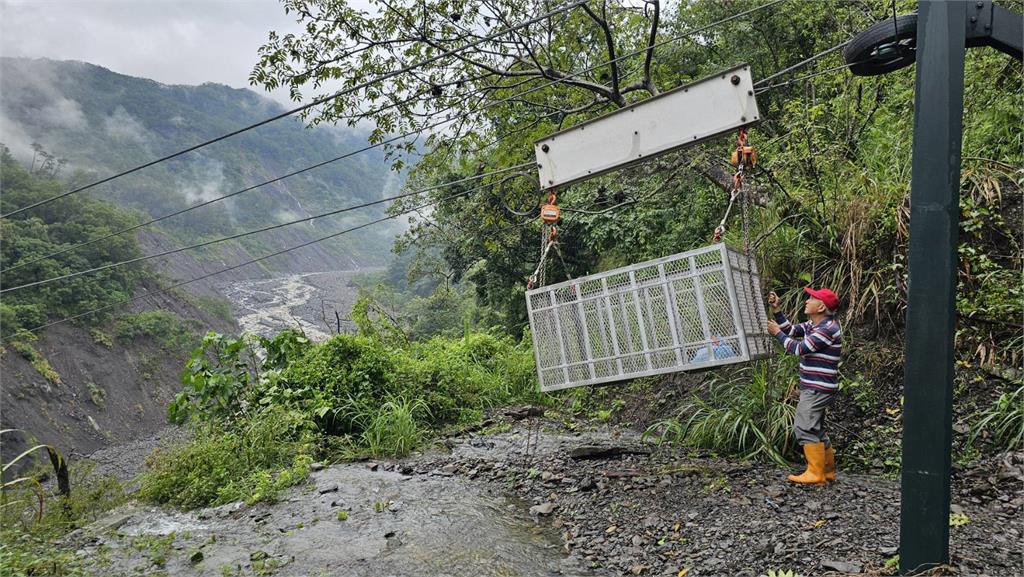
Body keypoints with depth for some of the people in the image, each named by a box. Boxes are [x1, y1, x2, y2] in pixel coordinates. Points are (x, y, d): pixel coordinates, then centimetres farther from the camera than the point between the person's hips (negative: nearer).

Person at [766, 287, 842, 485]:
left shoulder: (828, 328, -19)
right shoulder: (813, 325, 10)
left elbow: (799, 349, -19)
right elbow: (791, 330, 16)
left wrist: (777, 333, -8)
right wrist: (777, 310, 7)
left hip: (818, 388, -10)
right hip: (813, 387, 10)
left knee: (805, 428, -10)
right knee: (815, 429, 16)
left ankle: (816, 474, -5)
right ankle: (828, 471, 25)